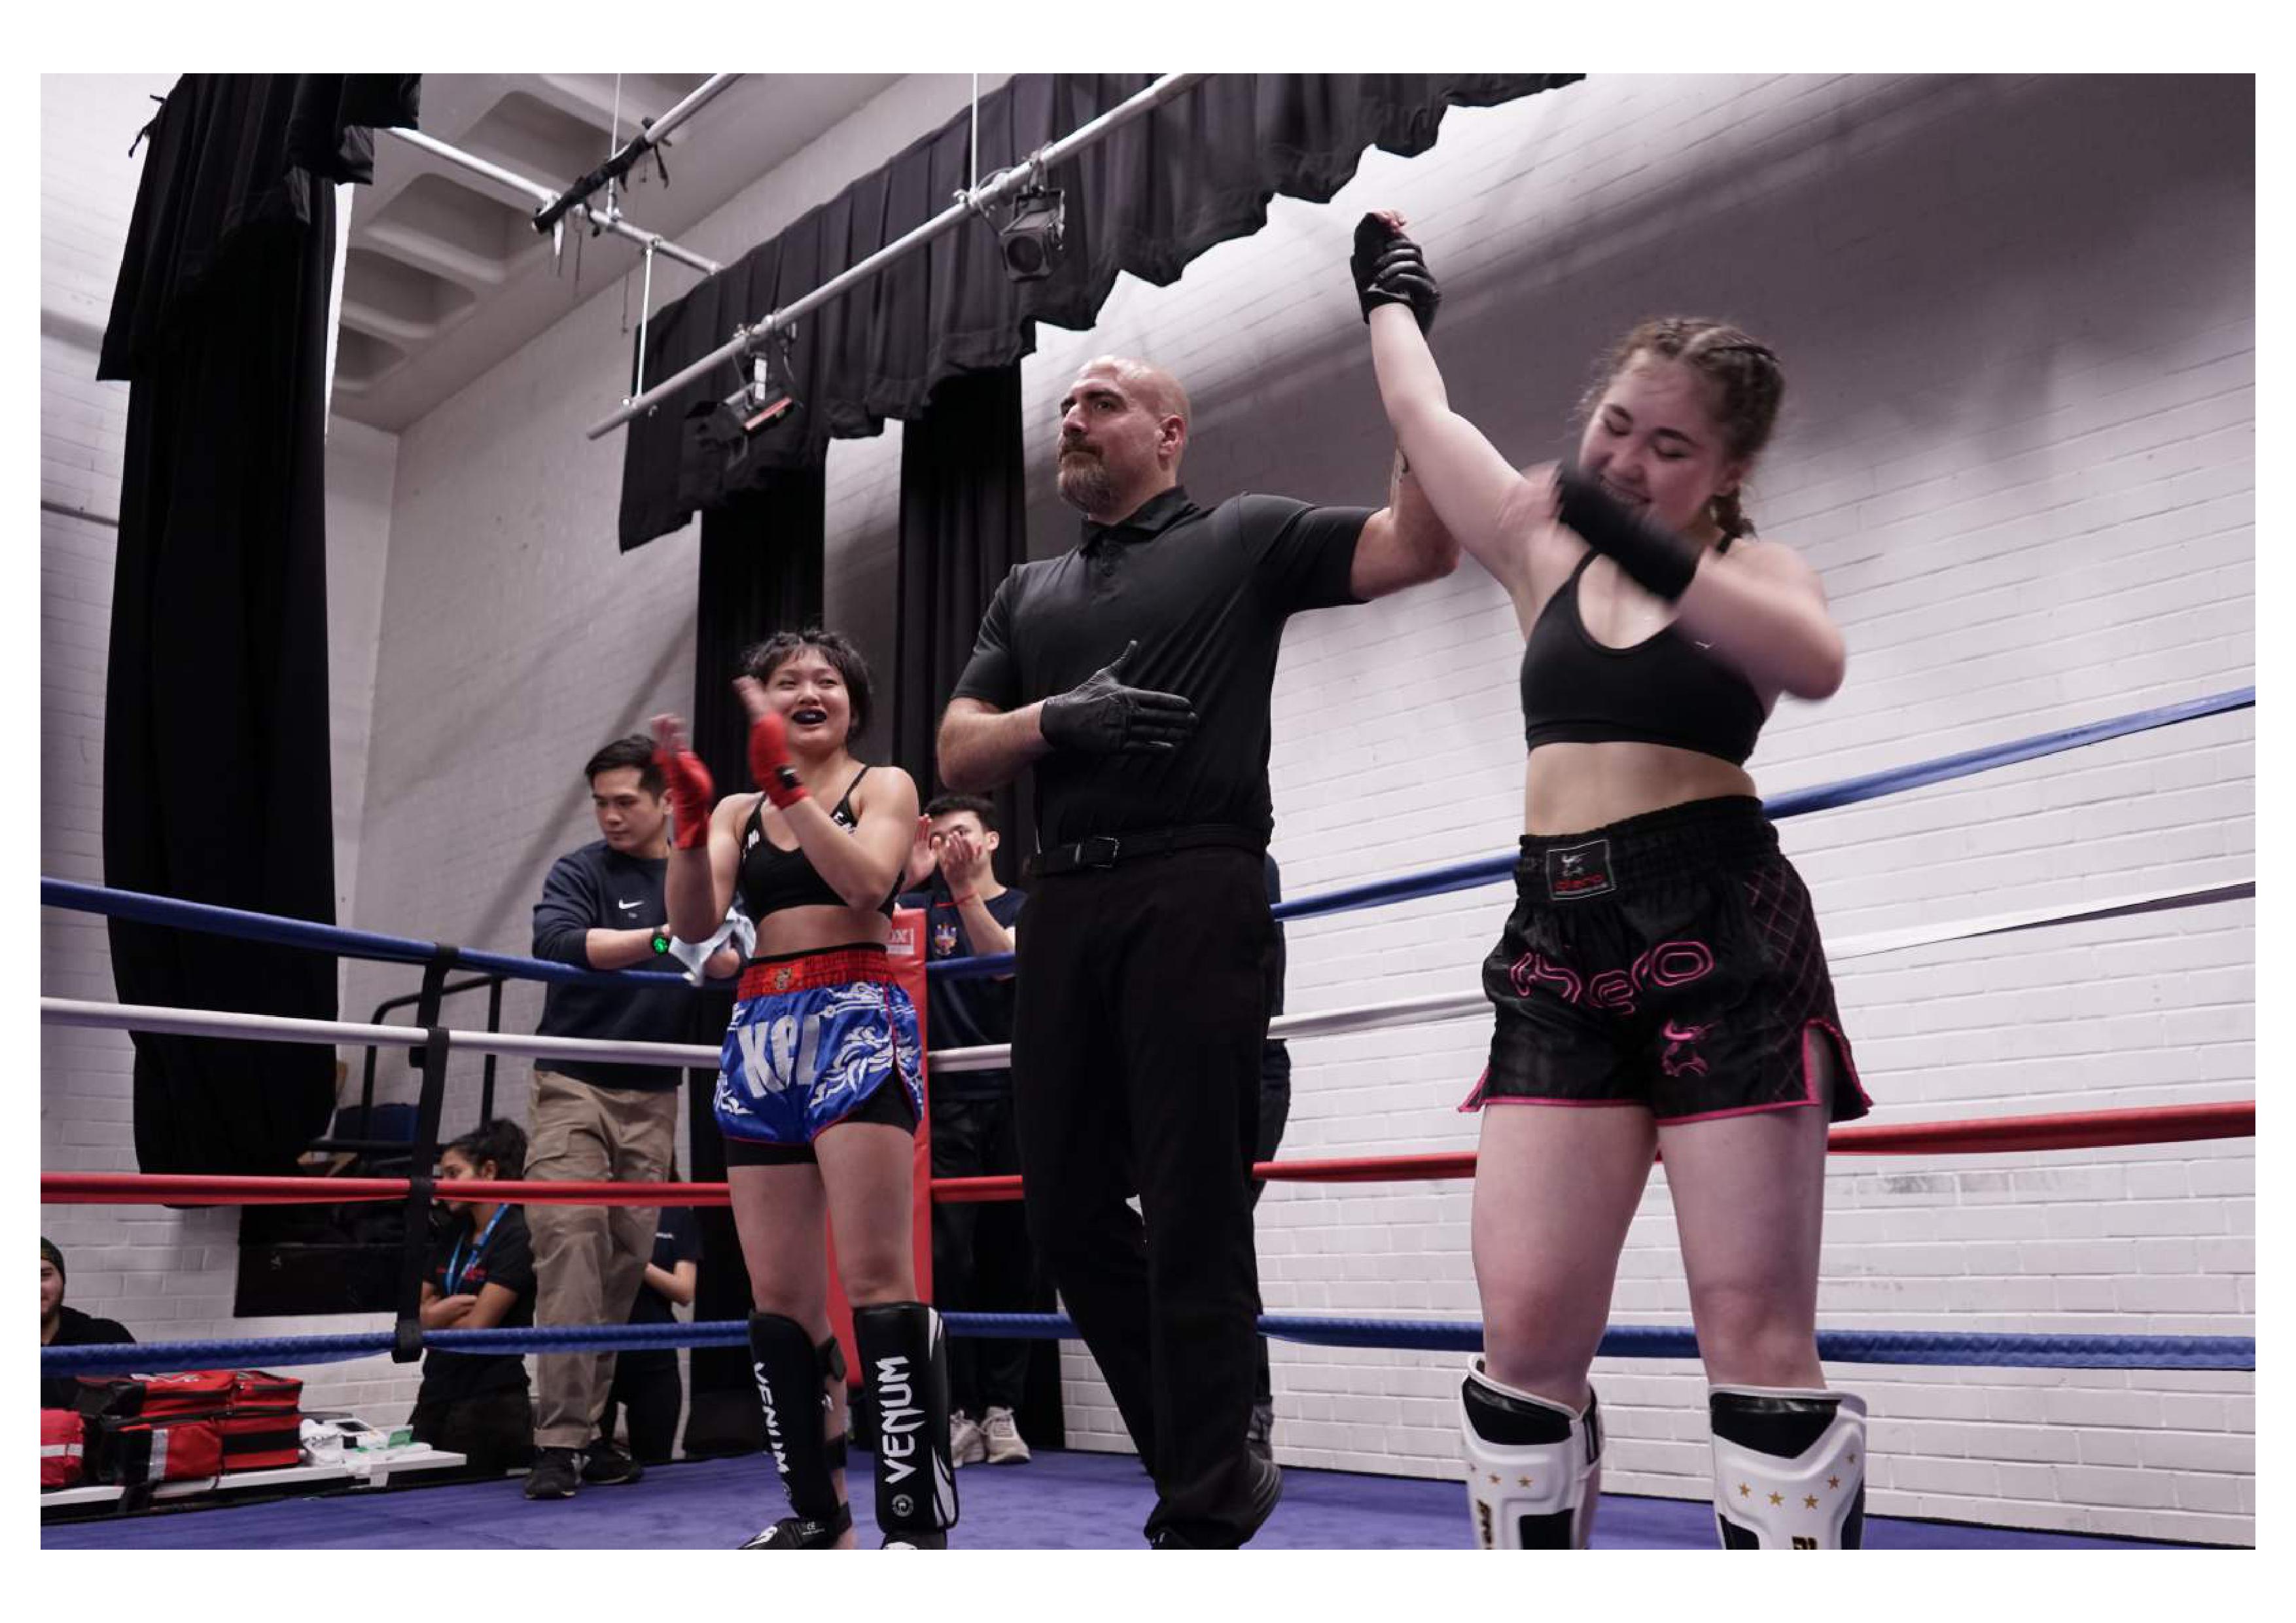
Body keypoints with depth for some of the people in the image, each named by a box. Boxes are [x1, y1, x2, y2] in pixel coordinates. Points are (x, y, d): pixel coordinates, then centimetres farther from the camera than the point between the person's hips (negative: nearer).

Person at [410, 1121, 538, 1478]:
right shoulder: (450, 1234, 12)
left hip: (489, 1399, -7)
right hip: (436, 1393, 7)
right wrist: (450, 1308, -13)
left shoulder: (517, 1238, -12)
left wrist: (437, 1315, 2)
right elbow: (417, 1314, 8)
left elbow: (476, 1326, -16)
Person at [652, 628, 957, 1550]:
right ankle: (818, 1513, 14)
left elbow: (865, 880, -12)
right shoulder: (737, 812, 18)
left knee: (875, 1277, -15)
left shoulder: (883, 786, 8)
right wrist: (689, 817, -11)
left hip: (857, 1024, -5)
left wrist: (788, 785, -19)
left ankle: (919, 1521, -13)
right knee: (779, 1295, 4)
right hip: (759, 1037, 5)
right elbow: (694, 922, 3)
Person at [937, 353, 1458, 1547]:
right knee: (1067, 1206, 8)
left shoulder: (1246, 538, 9)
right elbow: (958, 755, 15)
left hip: (1194, 895, -6)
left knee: (1193, 1214, -4)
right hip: (1064, 906, 6)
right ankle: (1214, 1463, 24)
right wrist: (1056, 717, -5)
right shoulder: (1028, 592, 24)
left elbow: (1420, 546, -3)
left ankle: (1201, 1518, 8)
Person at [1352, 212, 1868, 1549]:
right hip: (1562, 944, 4)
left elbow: (1815, 662, -18)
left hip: (1720, 937, -3)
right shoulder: (1543, 553, 17)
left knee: (1756, 1335, -6)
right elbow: (1421, 412, 29)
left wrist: (1648, 550, -28)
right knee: (1528, 1332, -4)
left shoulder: (1754, 570, 6)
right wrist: (1394, 288, 45)